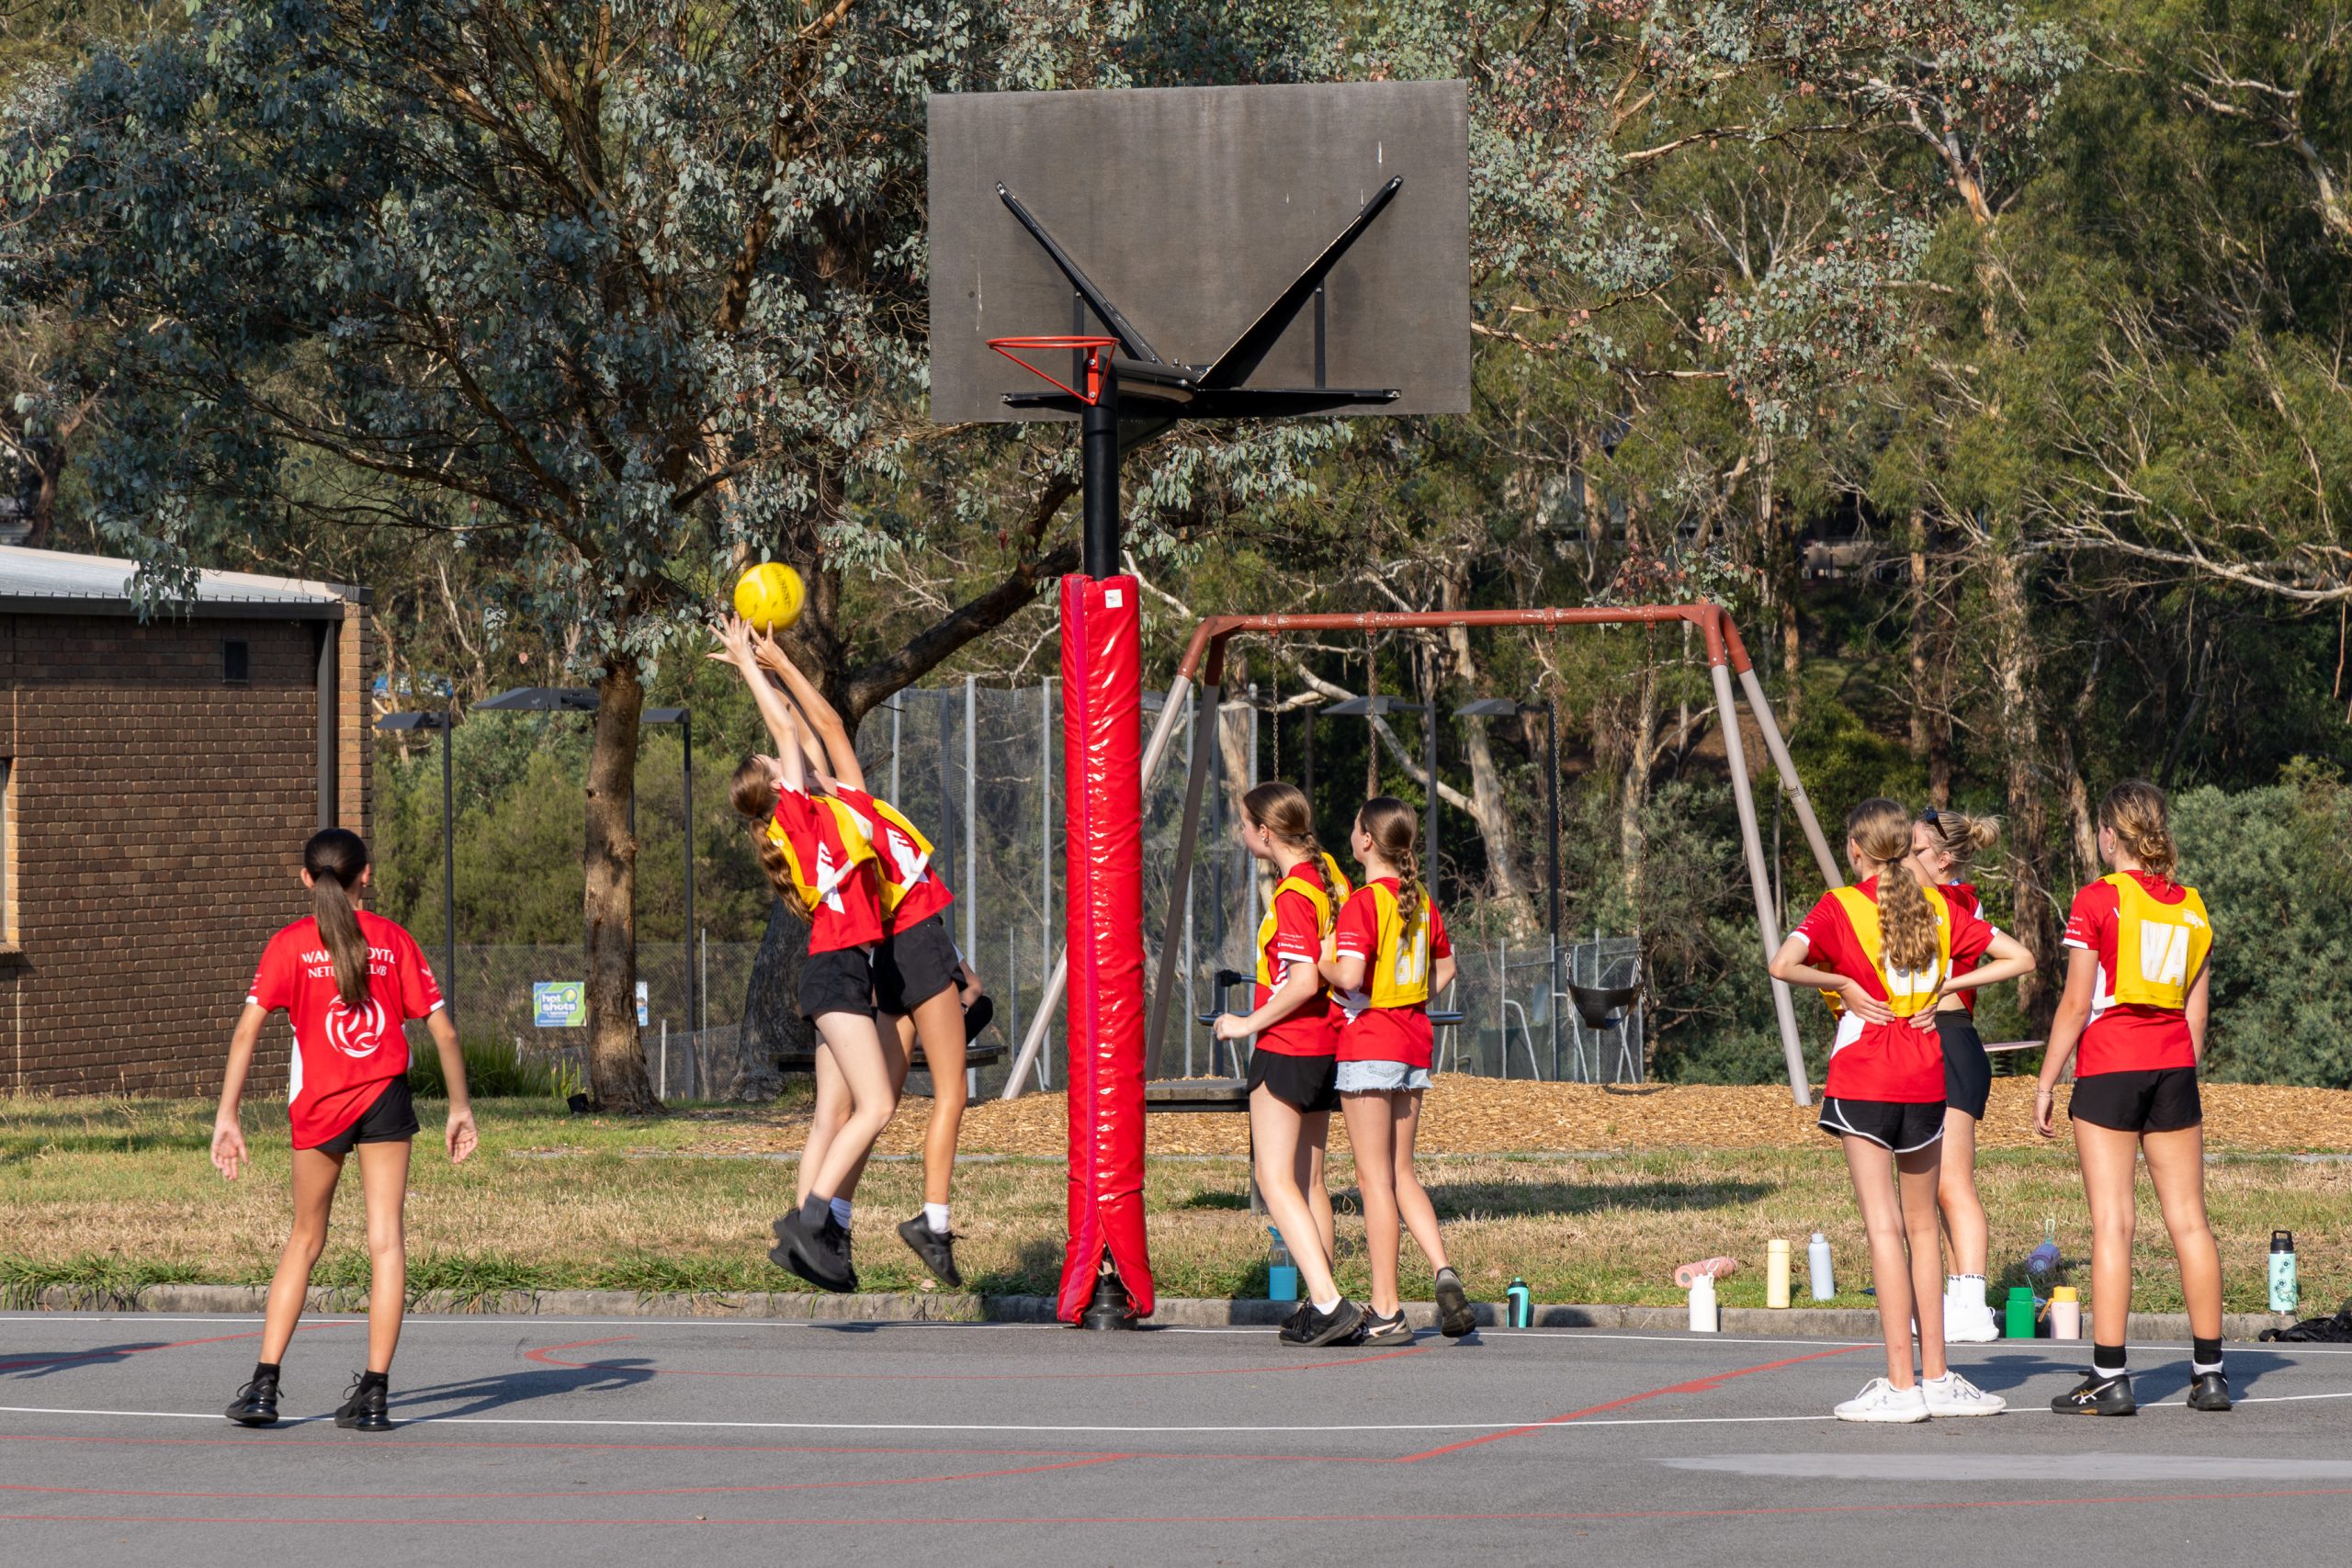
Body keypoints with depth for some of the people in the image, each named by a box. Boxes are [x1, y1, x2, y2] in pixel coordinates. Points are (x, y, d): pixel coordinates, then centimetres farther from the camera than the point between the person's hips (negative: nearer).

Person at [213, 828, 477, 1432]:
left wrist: (227, 1116, -9)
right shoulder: (393, 940, 4)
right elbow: (442, 1030, 3)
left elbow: (248, 1028, -8)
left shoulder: (290, 945, 1)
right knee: (386, 1240, 1)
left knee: (305, 1240, 13)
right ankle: (375, 1392, -5)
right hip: (386, 1097, 0)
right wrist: (460, 1107, 12)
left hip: (318, 1106, 0)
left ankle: (264, 1384, 8)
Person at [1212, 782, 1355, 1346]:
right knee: (1309, 1183, 15)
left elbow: (1304, 982, -24)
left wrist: (1250, 1023, -14)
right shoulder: (1324, 879, 11)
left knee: (1276, 1181, -9)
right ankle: (1322, 1307, 18)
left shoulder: (1292, 895, -17)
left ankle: (1328, 1303, -19)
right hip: (1325, 1048, 9)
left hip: (1286, 1048, -9)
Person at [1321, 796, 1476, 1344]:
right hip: (1415, 1042, 7)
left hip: (1368, 1046, -7)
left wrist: (1320, 964, -6)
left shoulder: (1364, 902, -15)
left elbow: (1350, 975, -26)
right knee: (1401, 1174, 15)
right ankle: (1444, 1272, -5)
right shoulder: (1421, 899, 9)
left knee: (1375, 1178, -2)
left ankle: (1386, 1312, -1)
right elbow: (1445, 968, 20)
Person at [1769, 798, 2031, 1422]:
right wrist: (1945, 987, 4)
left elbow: (1784, 963, -20)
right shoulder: (1938, 906, 7)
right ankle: (1935, 1376, 14)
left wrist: (1842, 982, -6)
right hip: (1926, 1076, 4)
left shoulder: (1841, 906, -4)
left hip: (1862, 1079, -4)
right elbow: (2019, 958, 6)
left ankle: (1900, 1384, -7)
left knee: (1884, 1224, -4)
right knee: (1921, 1224, 14)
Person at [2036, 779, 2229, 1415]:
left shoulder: (2098, 901, -7)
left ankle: (2110, 1376, -8)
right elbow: (2196, 1009, 11)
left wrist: (2045, 1083, -3)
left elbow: (2075, 1004, -9)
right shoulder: (2191, 907, 9)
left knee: (2111, 1221, -6)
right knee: (2188, 1219, 8)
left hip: (2109, 1069, -5)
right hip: (2174, 1067, 5)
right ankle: (2209, 1372, 10)